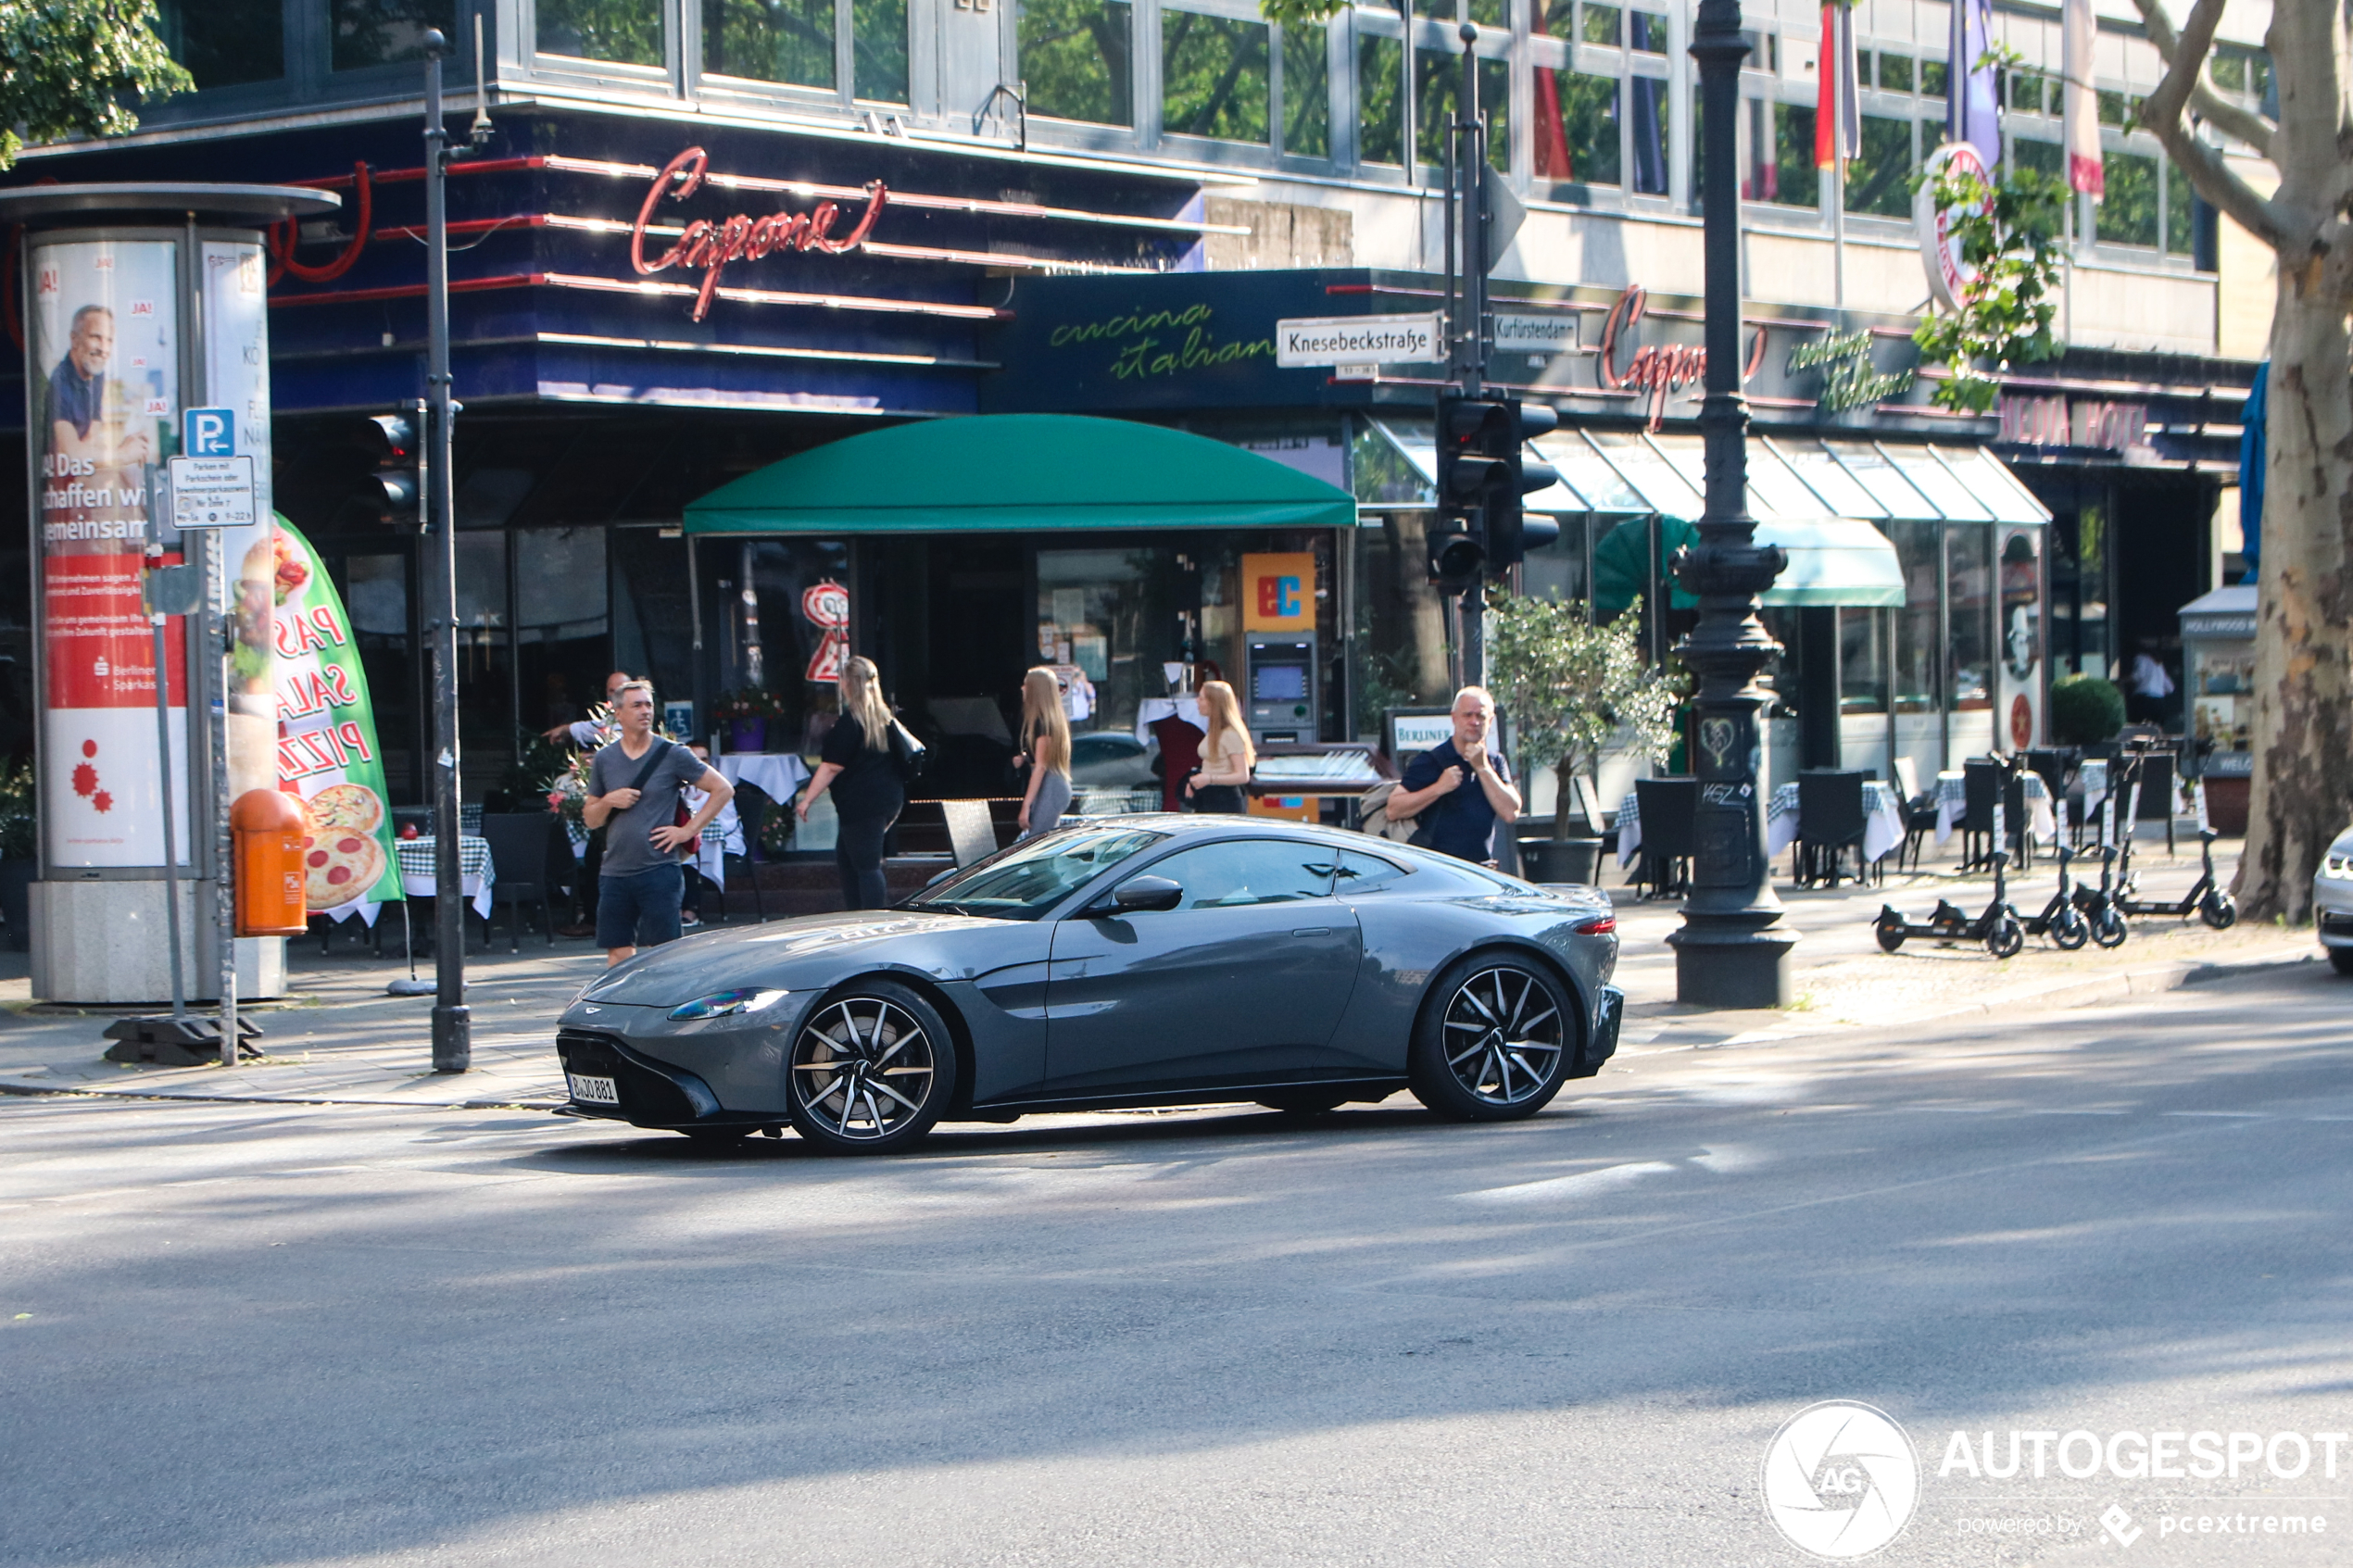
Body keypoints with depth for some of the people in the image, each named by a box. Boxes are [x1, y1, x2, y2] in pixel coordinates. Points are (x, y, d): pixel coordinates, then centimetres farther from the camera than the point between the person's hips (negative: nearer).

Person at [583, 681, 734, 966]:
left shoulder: (673, 754, -1)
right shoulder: (605, 759, 10)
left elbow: (723, 789, 2)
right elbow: (590, 819, 16)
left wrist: (689, 829, -4)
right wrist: (609, 802, -5)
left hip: (659, 871, -3)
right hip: (614, 874, 3)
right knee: (617, 955, 3)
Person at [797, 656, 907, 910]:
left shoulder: (850, 721, -15)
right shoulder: (883, 717, 12)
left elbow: (831, 767, -15)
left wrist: (807, 799, -10)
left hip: (862, 802, -9)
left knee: (867, 866, -6)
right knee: (846, 860, 18)